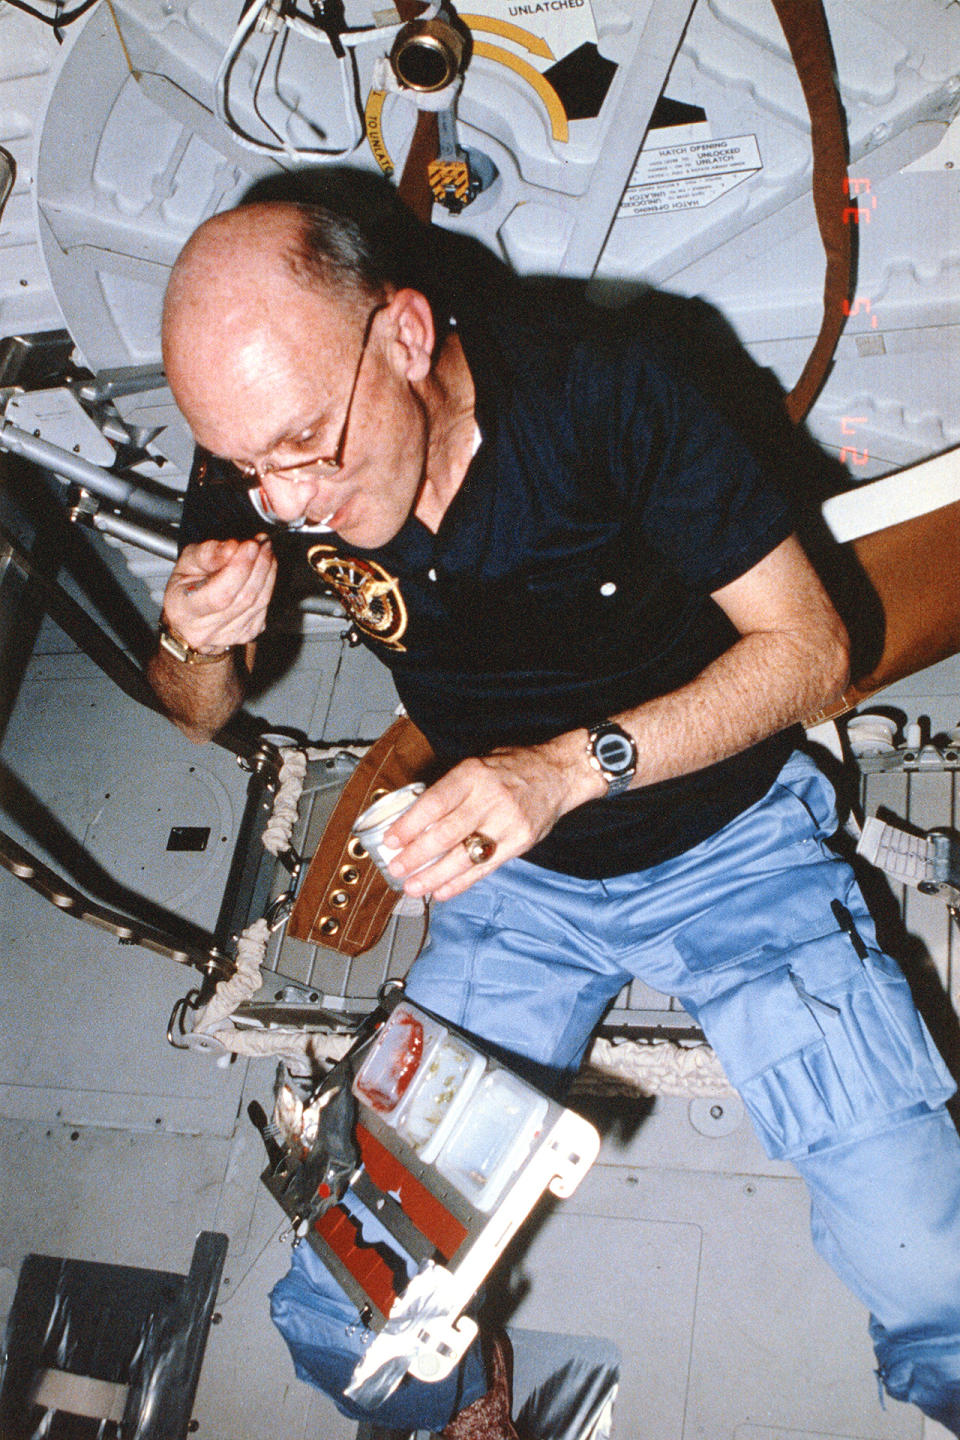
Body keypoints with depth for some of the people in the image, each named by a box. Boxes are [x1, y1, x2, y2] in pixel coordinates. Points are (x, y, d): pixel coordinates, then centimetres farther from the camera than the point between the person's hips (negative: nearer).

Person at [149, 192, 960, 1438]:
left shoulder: (603, 386, -24)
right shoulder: (262, 462, -12)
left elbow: (809, 644, -17)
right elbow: (202, 717, 3)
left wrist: (576, 763, -31)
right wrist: (199, 644, -22)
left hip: (730, 840, -2)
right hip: (512, 876, 3)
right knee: (348, 1322, -7)